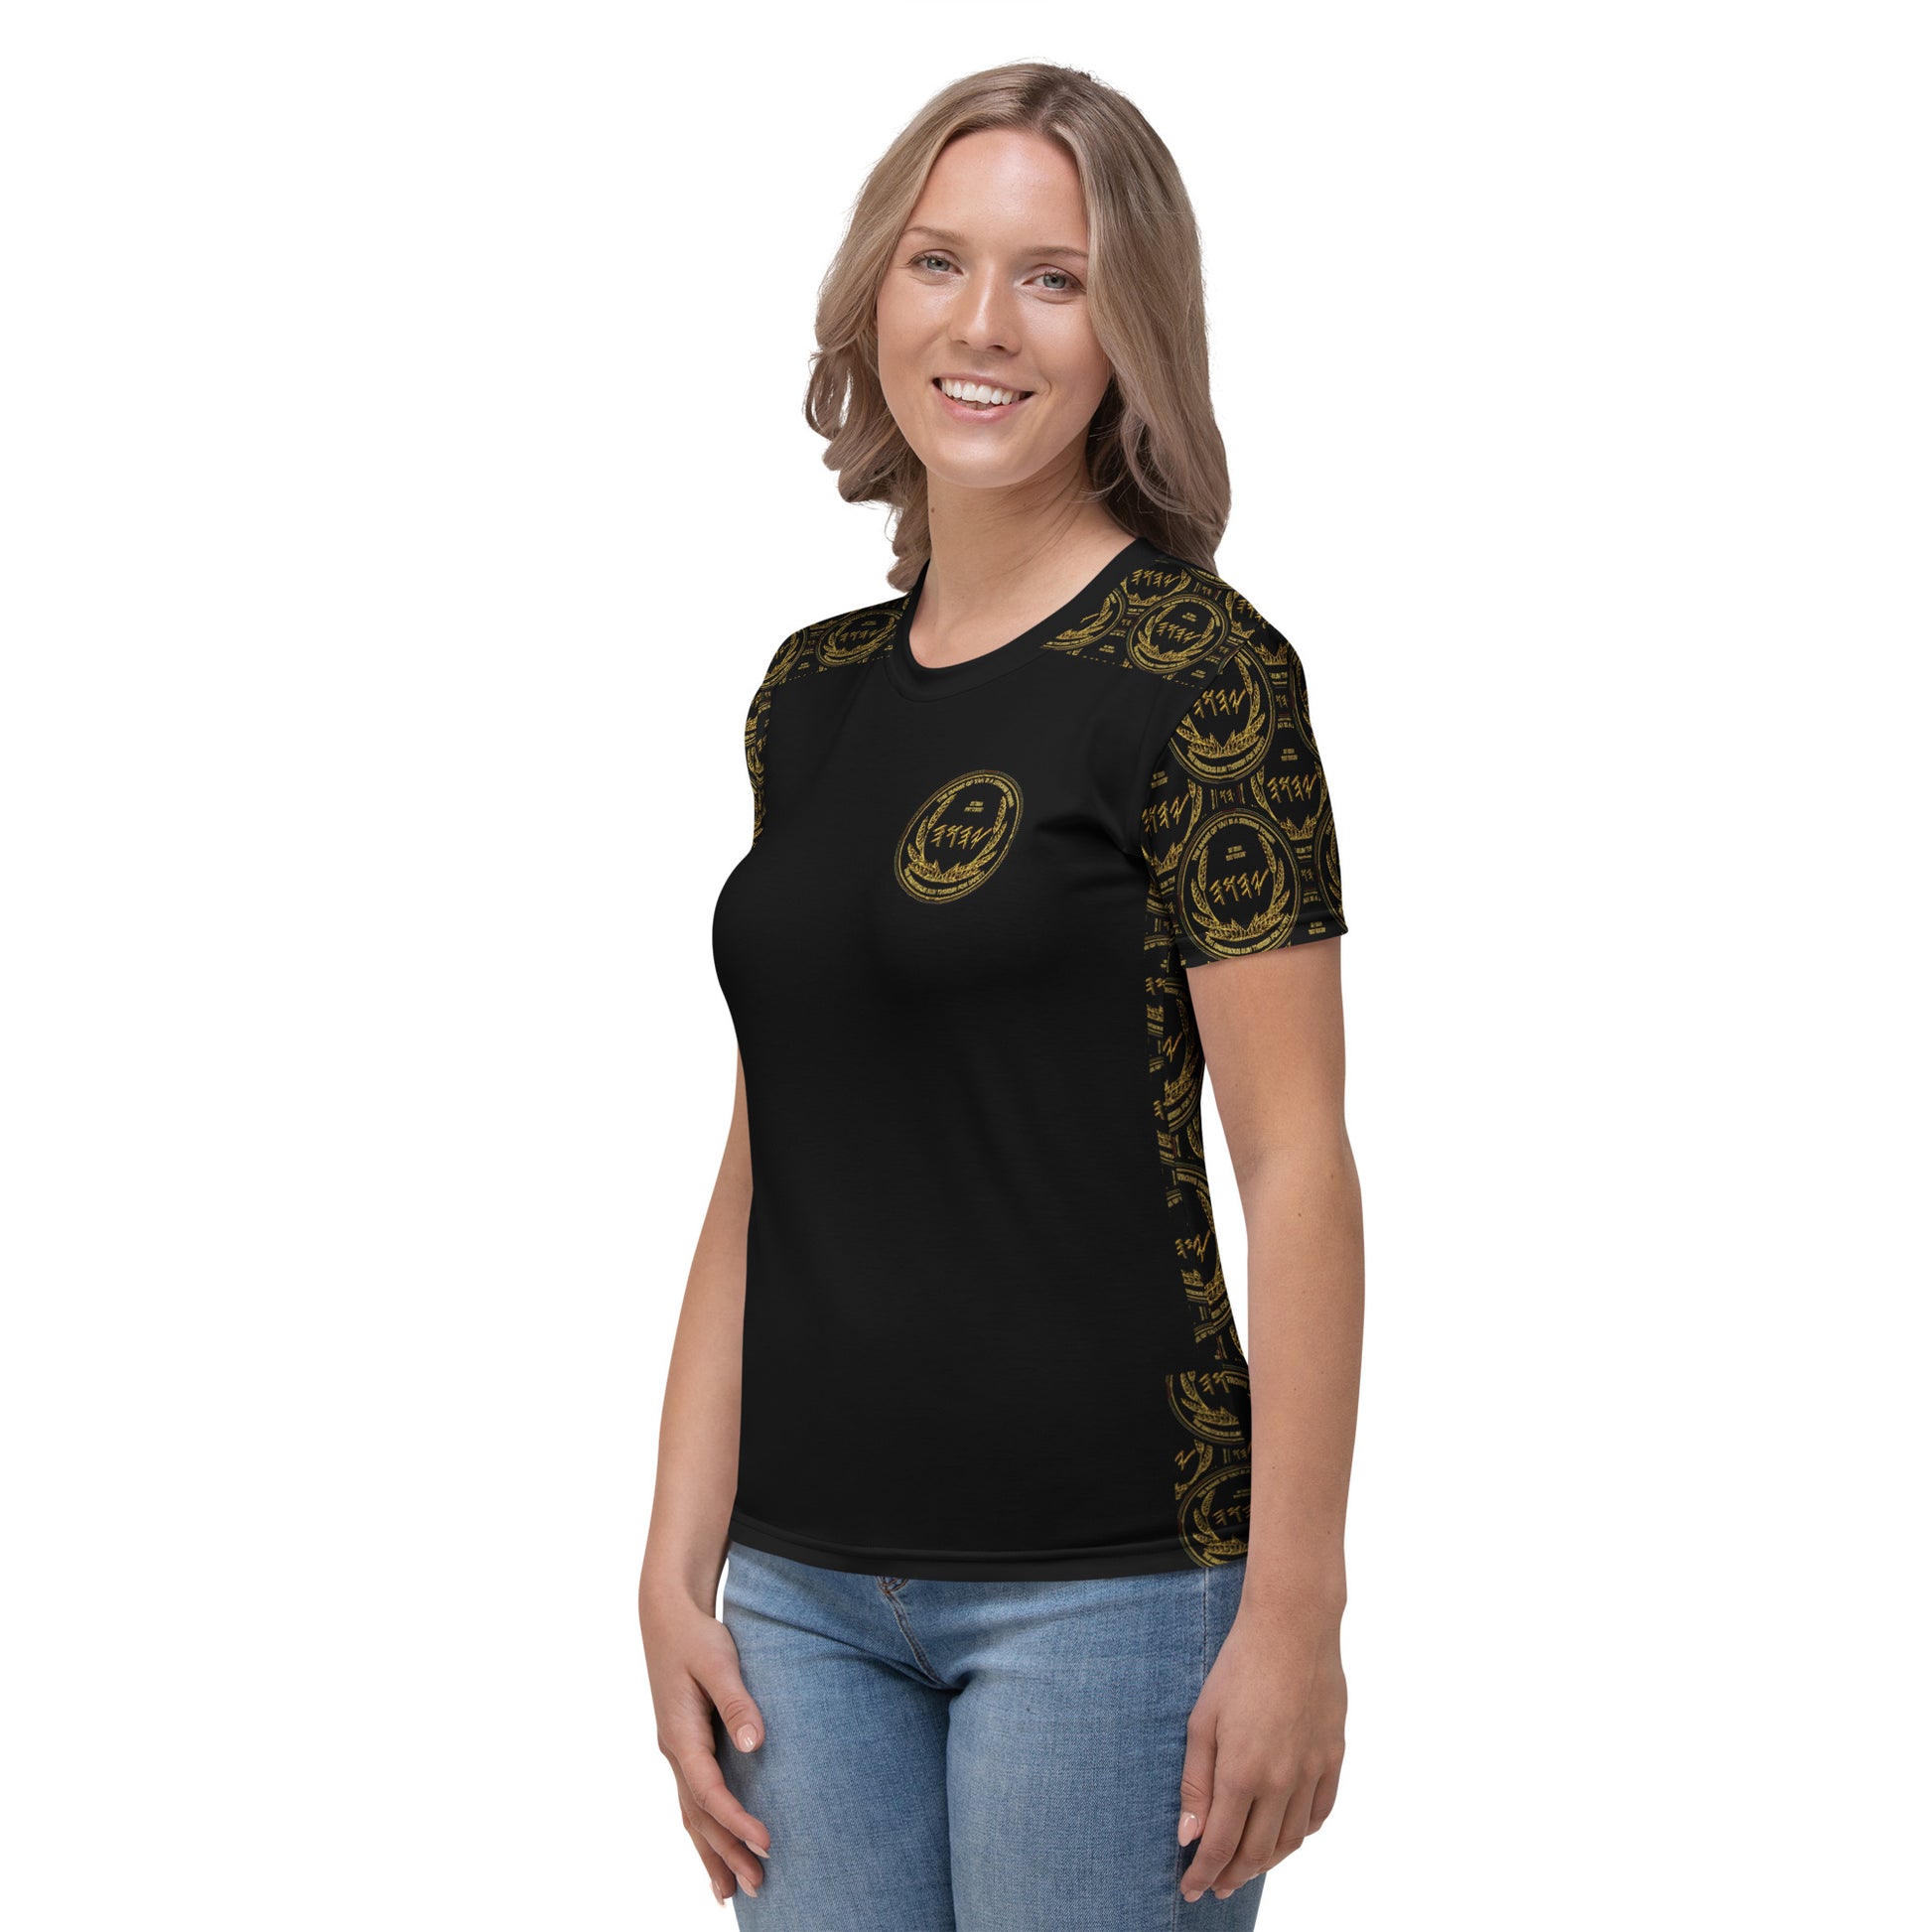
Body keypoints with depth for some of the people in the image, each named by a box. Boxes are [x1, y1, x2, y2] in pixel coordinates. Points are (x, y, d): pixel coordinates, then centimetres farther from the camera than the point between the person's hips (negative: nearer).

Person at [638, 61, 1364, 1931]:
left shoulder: (1192, 669, -8)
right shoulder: (812, 691, 11)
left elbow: (1296, 1164, -12)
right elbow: (760, 1170, 13)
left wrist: (1294, 1614, -15)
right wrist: (676, 1564, 8)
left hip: (1100, 1580, -6)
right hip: (805, 1589, 6)